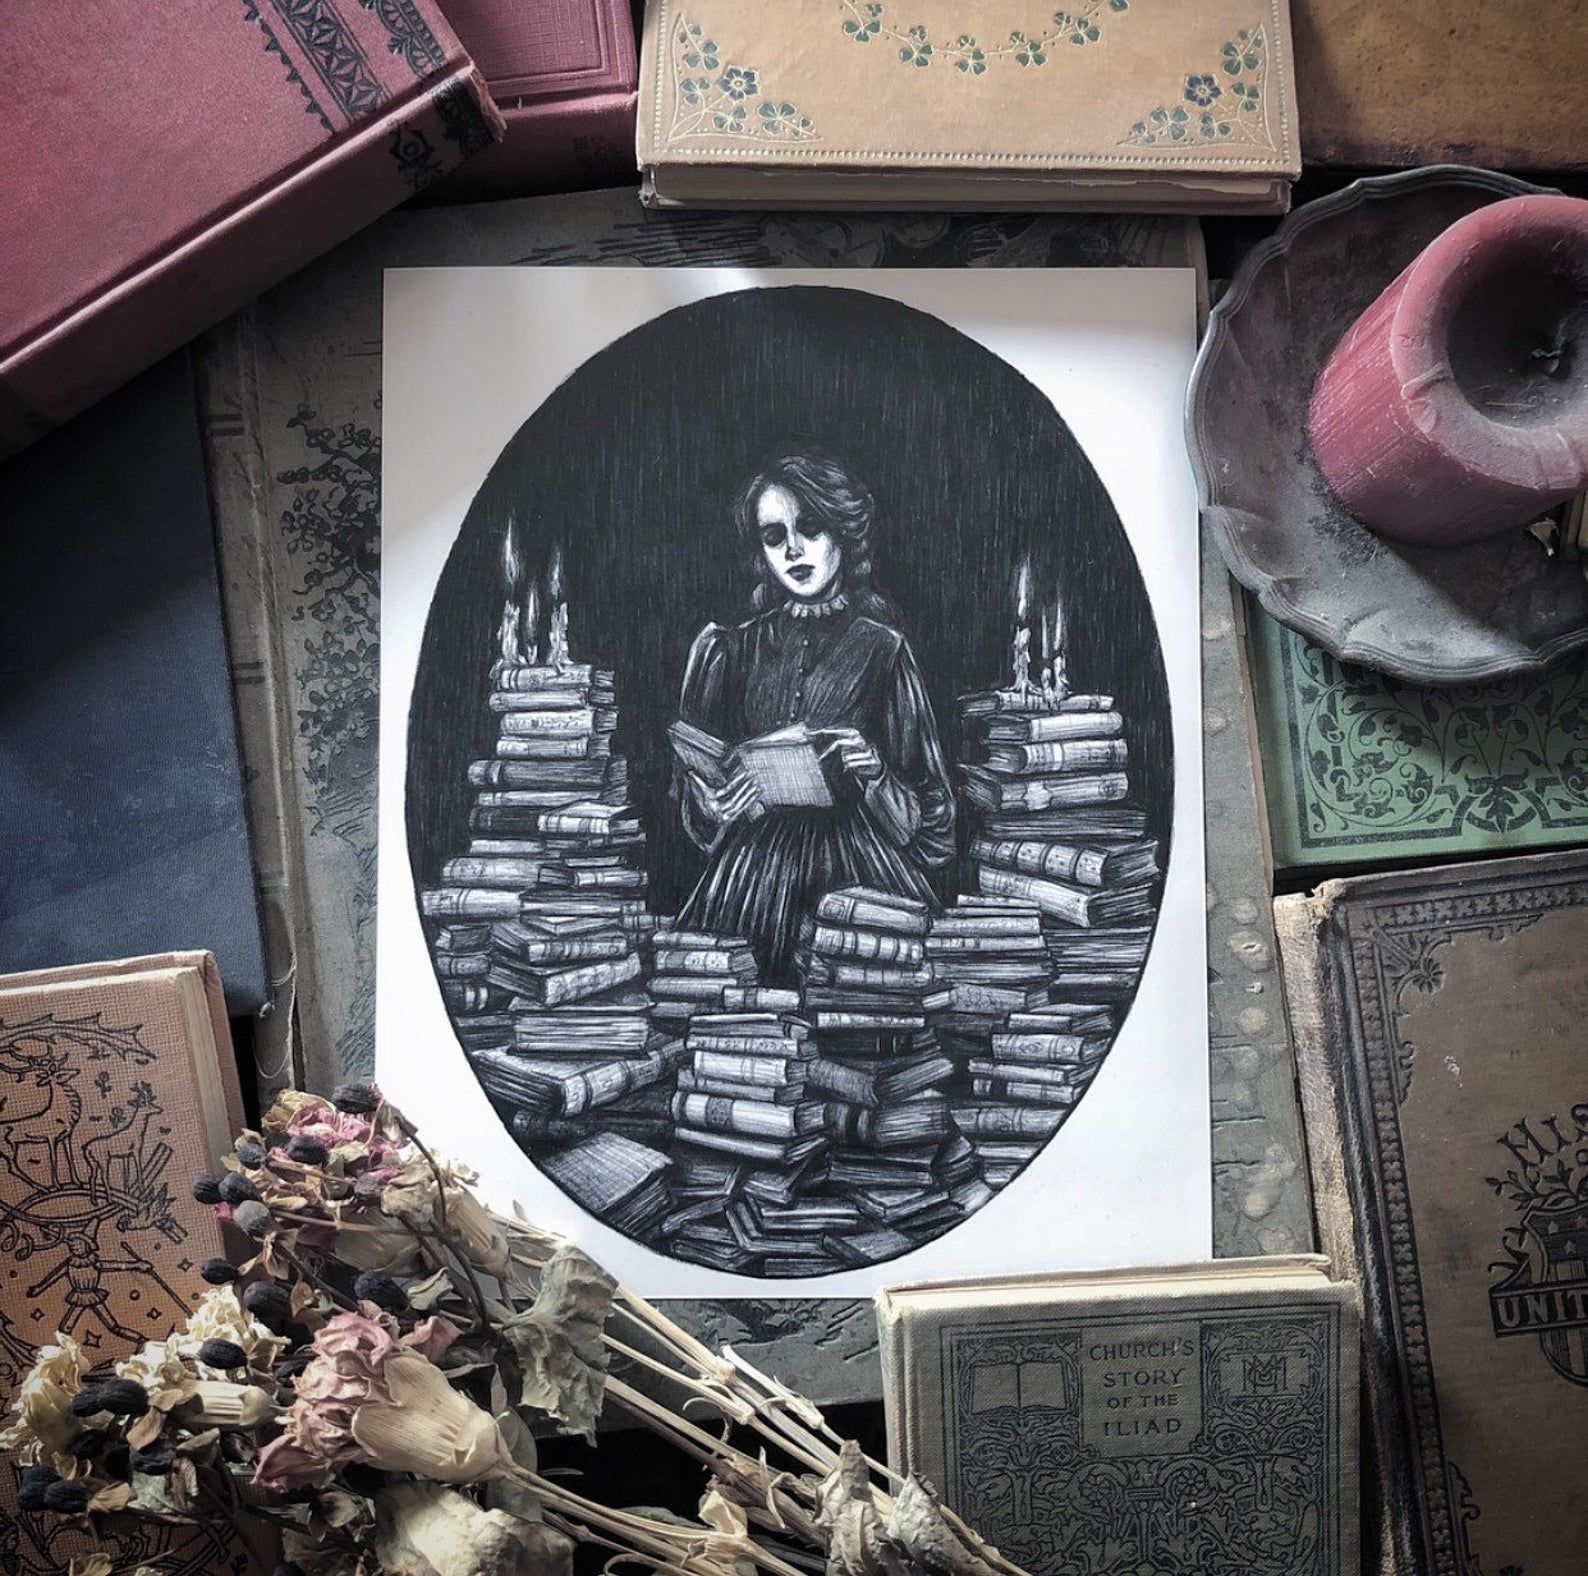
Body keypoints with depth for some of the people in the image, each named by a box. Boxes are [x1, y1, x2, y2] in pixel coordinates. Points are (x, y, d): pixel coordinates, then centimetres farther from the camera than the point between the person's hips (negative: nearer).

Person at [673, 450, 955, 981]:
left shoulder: (881, 648, 6)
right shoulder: (731, 648, 13)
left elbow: (925, 810, 7)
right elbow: (693, 783, 17)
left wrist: (873, 769, -13)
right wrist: (713, 802, -6)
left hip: (858, 858, -1)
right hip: (753, 860, 2)